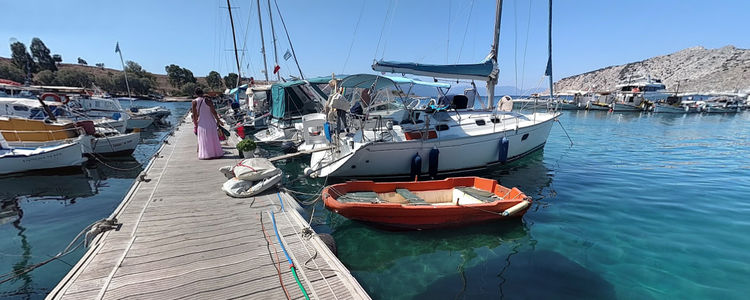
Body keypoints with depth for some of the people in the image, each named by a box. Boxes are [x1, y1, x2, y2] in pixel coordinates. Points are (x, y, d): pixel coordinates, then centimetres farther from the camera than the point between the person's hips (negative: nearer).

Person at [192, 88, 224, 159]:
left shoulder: (194, 102, -2)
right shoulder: (208, 101, -7)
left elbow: (194, 115, -1)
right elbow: (213, 112, -6)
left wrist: (195, 125, 7)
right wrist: (218, 120, 6)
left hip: (201, 124, 1)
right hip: (211, 123, -1)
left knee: (203, 139, 9)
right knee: (213, 138, 9)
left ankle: (205, 154, 11)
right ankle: (216, 153, 16)